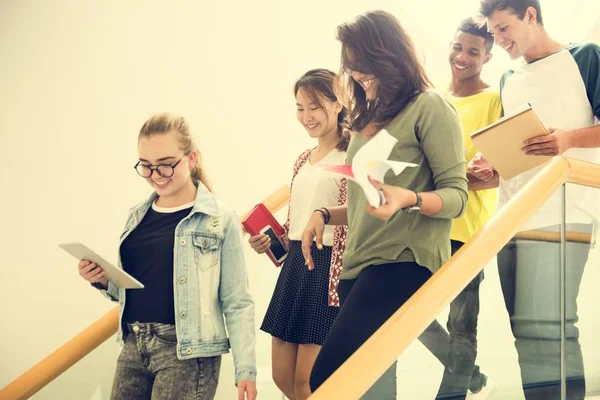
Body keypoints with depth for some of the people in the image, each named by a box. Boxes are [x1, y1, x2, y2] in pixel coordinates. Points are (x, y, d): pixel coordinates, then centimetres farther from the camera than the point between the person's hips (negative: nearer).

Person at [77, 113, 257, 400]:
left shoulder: (219, 220, -7)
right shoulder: (138, 217, 9)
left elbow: (237, 302, -8)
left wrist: (245, 369, -12)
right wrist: (103, 281, -1)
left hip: (187, 352, -5)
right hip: (133, 347, 5)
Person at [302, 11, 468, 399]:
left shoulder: (429, 106, -2)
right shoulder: (368, 120, 20)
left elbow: (456, 194, -8)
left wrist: (410, 199, -27)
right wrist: (325, 214, 7)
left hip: (405, 261, -8)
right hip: (358, 265, 8)